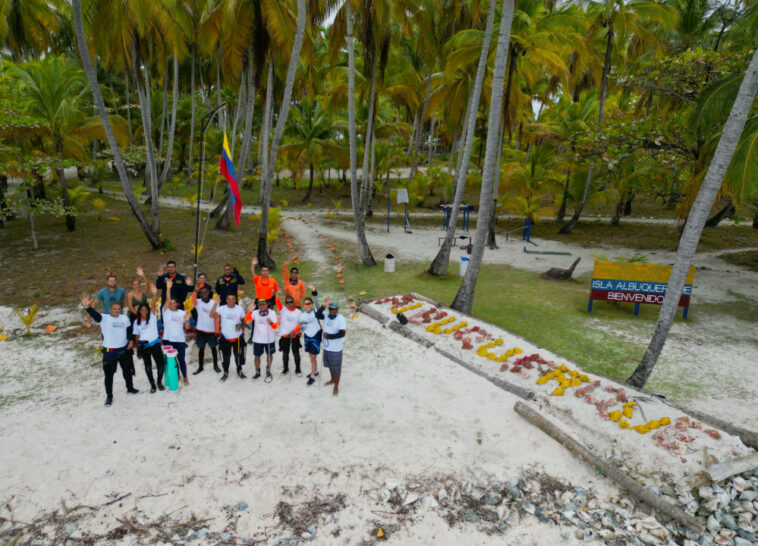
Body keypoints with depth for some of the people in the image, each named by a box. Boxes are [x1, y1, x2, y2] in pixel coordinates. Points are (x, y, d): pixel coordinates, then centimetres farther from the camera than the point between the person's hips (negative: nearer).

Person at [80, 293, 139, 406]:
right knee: (109, 374, 2)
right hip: (109, 351, -4)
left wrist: (130, 340, 0)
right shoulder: (104, 318, -12)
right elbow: (95, 315, -32)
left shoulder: (125, 318, 1)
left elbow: (129, 330, 15)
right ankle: (109, 396, 14)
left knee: (127, 370, 20)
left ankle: (130, 388, 40)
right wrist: (87, 307, -52)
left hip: (123, 349, 4)